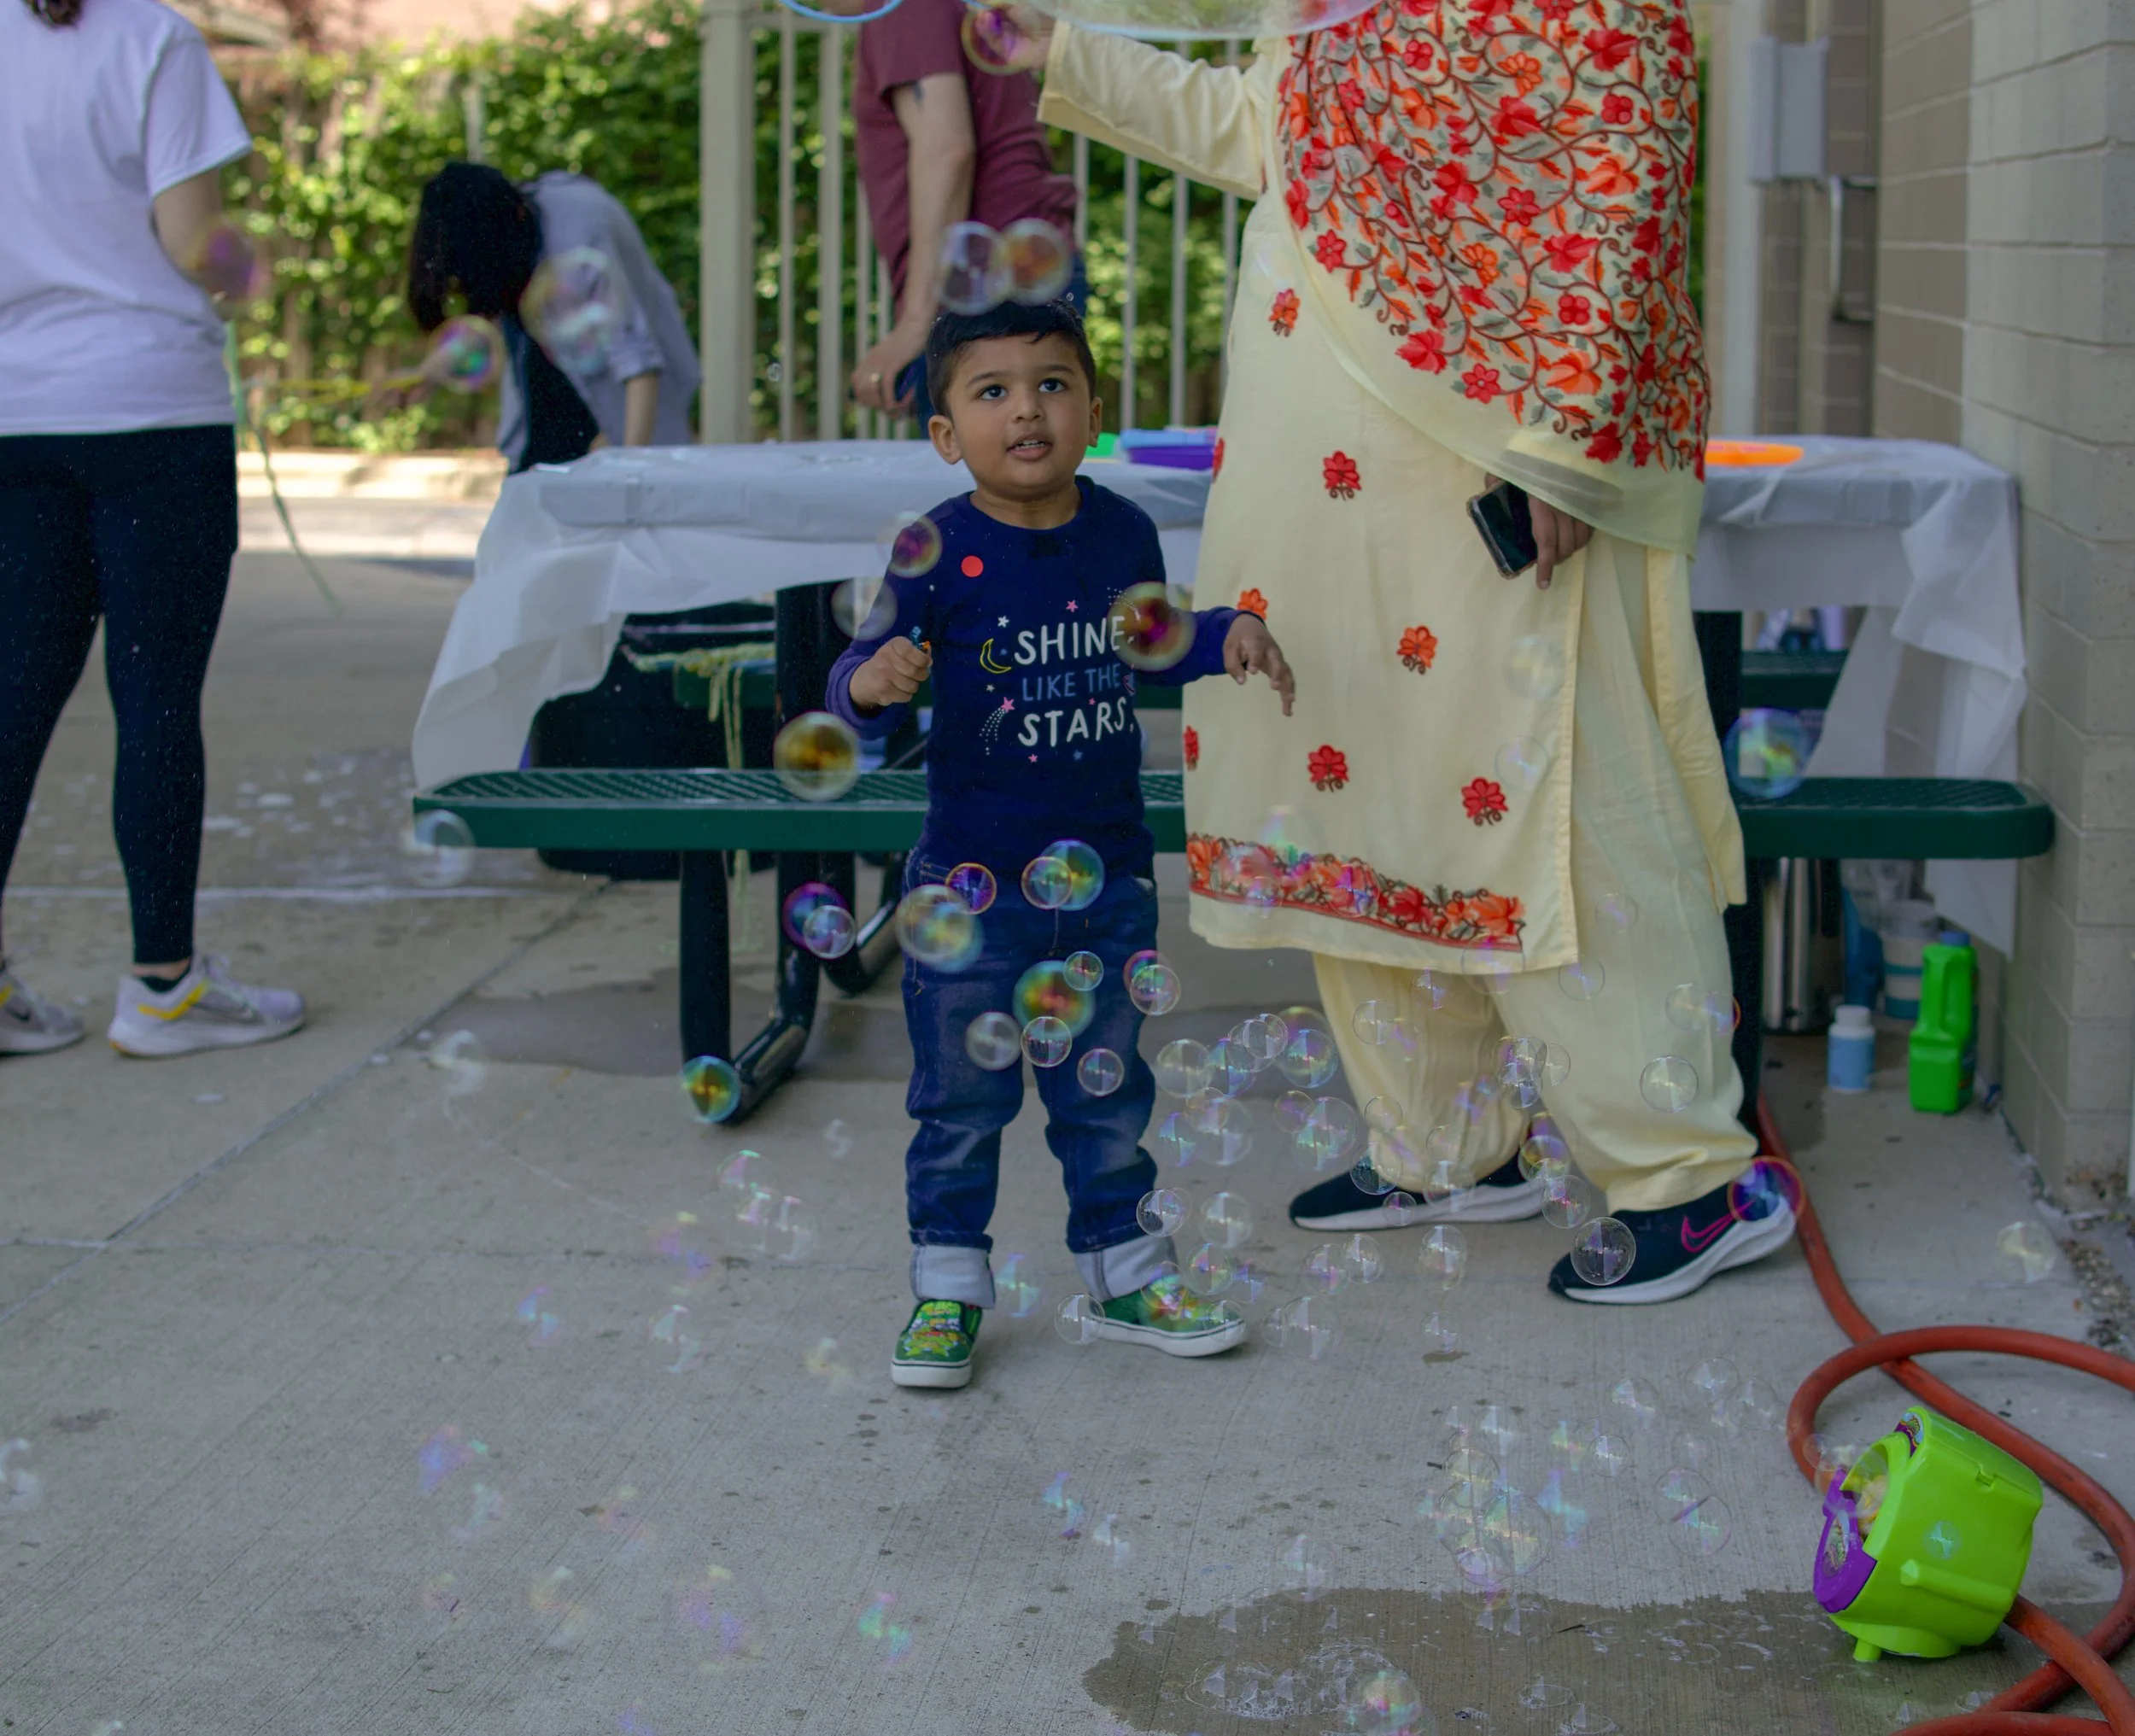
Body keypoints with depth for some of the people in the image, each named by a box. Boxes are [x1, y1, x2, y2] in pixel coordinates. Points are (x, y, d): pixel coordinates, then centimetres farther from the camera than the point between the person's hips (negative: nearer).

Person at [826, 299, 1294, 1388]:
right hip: (974, 876, -3)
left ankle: (1123, 1273, 29)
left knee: (1105, 1087, 15)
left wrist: (1226, 636, 2)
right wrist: (871, 683, -37)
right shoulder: (942, 553, -14)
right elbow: (863, 677, -14)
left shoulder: (1122, 533, 0)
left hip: (1107, 870, 4)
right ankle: (947, 1284, 20)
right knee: (962, 1093, 6)